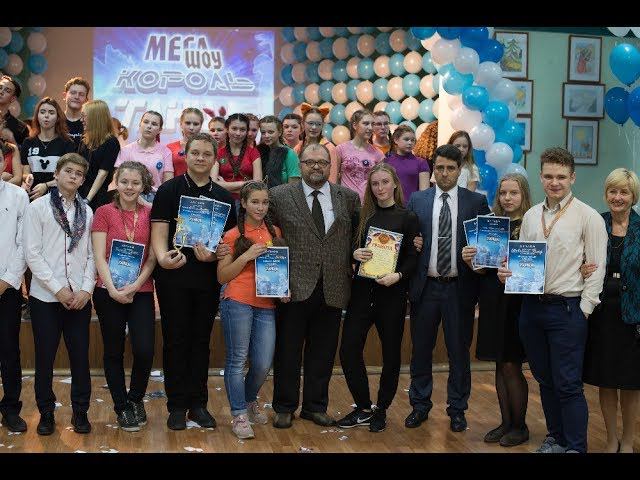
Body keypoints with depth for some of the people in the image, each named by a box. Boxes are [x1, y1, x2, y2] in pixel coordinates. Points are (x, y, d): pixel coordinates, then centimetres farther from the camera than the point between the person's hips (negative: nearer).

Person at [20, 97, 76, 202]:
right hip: (33, 197, 2)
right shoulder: (28, 143, 14)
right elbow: (26, 172, 11)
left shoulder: (67, 144, 5)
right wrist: (27, 181, -13)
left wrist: (46, 185, -16)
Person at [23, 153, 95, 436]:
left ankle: (80, 412, 19)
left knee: (81, 357, 5)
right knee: (45, 358, 6)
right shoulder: (38, 208, 0)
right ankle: (46, 413, 20)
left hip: (79, 298, 2)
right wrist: (58, 289, -11)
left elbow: (91, 254, 7)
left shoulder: (87, 212, 8)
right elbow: (32, 254, -6)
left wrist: (86, 289, -6)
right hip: (45, 296, -2)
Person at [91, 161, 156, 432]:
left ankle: (136, 399, 20)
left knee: (145, 350, -7)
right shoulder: (104, 212, 0)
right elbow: (99, 256, -4)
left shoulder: (150, 214, 5)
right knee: (114, 351, 8)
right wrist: (113, 289, -15)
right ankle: (122, 407, 24)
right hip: (109, 292, -1)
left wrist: (135, 285, -11)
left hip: (141, 291, 1)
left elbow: (152, 257, 2)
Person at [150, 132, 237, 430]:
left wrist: (213, 255, -12)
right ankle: (177, 405, 14)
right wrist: (163, 256, -30)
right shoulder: (169, 190, -1)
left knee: (201, 340, 10)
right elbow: (159, 230, -9)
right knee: (175, 340, 3)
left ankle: (198, 403, 20)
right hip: (173, 275, -3)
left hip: (207, 277, 3)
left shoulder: (223, 197, 10)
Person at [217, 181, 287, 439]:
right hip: (238, 303, -4)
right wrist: (247, 256, -11)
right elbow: (222, 276, 0)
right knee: (237, 360, 0)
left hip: (266, 306, 4)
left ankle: (250, 401, 33)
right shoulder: (233, 236, 1)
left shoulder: (275, 232, 13)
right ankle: (239, 415, 12)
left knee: (263, 365, 4)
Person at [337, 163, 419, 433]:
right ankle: (363, 408, 12)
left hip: (392, 293, -2)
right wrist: (355, 254, -10)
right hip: (362, 290, 3)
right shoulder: (362, 215, 8)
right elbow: (349, 247, 12)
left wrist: (398, 275, -20)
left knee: (391, 354, 6)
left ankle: (381, 410, 23)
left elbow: (413, 258, -3)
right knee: (348, 350, -4)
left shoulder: (407, 218, 0)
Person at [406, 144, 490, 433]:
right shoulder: (417, 200, 5)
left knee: (459, 351, 8)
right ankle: (420, 406, 26)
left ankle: (457, 409, 23)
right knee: (421, 349, 10)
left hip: (459, 287, -1)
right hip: (425, 286, 1)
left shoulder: (477, 202, 1)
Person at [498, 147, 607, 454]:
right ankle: (556, 438, 29)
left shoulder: (588, 217, -5)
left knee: (568, 384, -3)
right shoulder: (531, 215, 11)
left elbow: (597, 268, -6)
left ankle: (576, 447, 8)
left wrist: (583, 310, -11)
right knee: (545, 380, 15)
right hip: (531, 306, 6)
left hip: (567, 309, -5)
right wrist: (508, 273, -3)